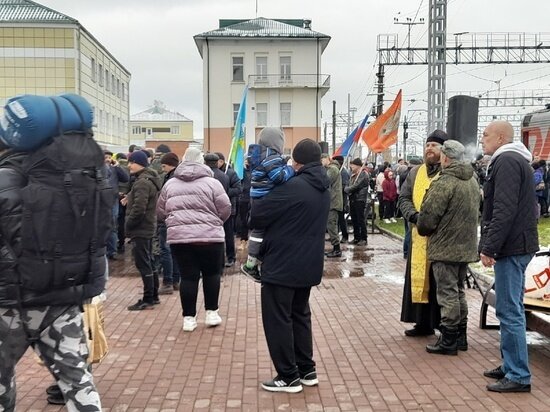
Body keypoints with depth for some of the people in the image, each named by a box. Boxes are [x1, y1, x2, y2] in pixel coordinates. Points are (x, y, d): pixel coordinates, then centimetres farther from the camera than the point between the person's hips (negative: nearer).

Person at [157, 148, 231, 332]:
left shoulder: (170, 184, 9)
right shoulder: (211, 182, -1)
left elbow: (160, 212, 14)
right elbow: (225, 209, -2)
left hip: (179, 236, 2)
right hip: (209, 236, -2)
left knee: (188, 276, 8)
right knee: (211, 273, 14)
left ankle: (189, 317, 13)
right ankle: (211, 313, 20)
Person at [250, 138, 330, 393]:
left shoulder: (293, 187, -21)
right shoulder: (324, 189, 8)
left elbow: (257, 216, -16)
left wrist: (258, 201, 4)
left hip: (282, 265, -9)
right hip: (308, 264, 9)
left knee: (278, 320, 3)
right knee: (300, 315, 20)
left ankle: (289, 377, 9)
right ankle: (307, 370, 25)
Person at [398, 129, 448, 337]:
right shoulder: (415, 172, 14)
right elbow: (404, 198, 11)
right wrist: (414, 215, -8)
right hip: (418, 235, 5)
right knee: (419, 278, 9)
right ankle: (423, 323, 20)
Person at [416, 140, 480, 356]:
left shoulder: (444, 183, -19)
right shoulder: (472, 181, 10)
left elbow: (428, 216, -19)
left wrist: (421, 229, 1)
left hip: (445, 248, -8)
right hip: (466, 246, 9)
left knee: (448, 293, -1)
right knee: (459, 291, 18)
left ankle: (448, 341, 6)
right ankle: (461, 336, 26)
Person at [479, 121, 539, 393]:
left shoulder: (506, 162, -12)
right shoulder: (515, 161, 20)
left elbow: (504, 210, -22)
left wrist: (489, 247, -21)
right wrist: (489, 245, 18)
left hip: (511, 247, -11)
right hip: (517, 245, 11)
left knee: (510, 312, -7)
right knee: (511, 310, 15)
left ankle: (518, 376, -2)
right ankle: (511, 366, 24)